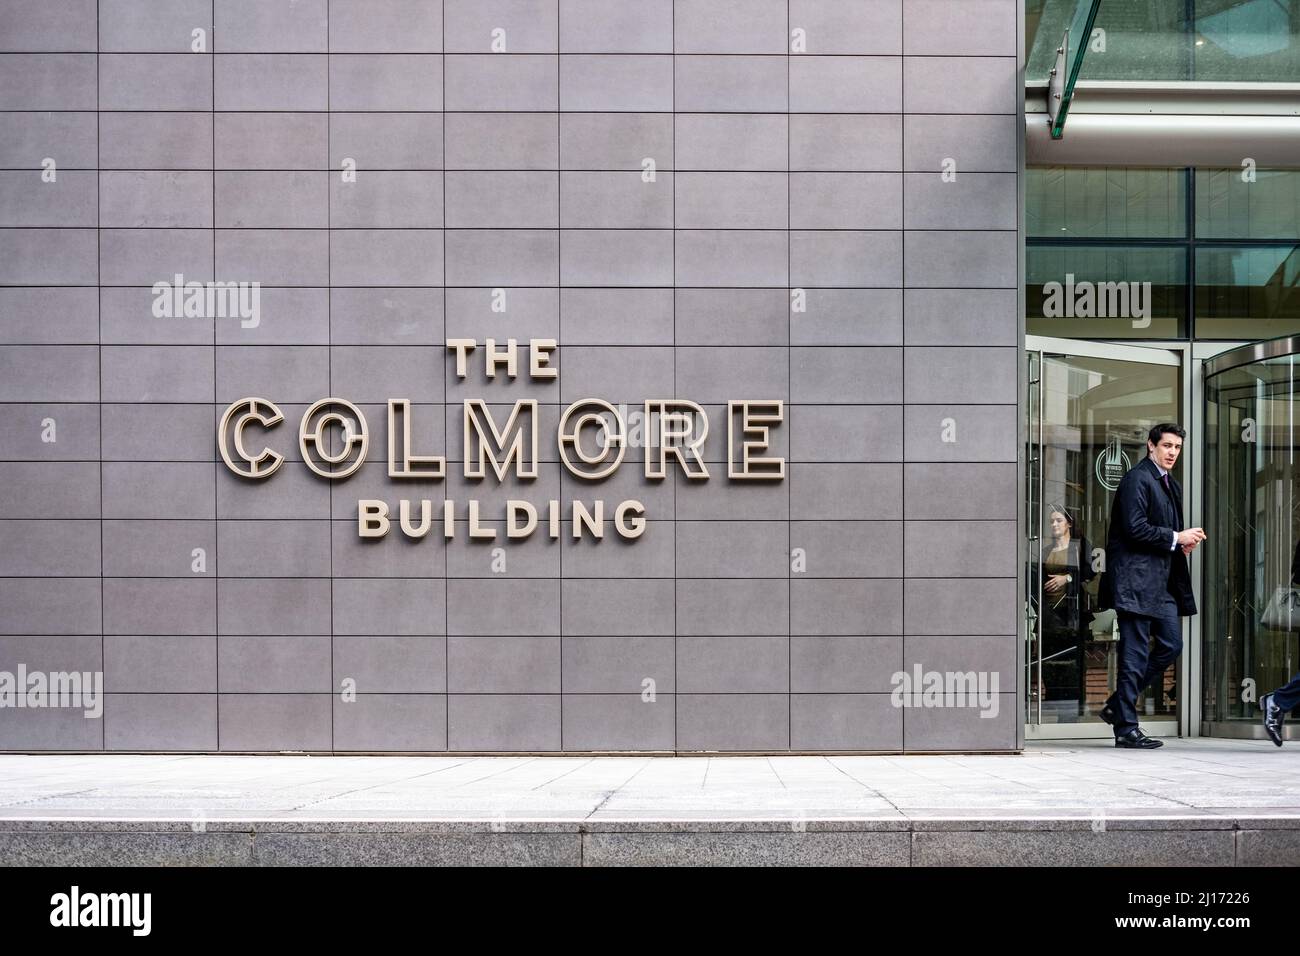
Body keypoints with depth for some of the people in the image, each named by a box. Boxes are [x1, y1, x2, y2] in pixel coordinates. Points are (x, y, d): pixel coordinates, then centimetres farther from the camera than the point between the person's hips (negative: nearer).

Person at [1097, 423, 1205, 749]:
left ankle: (1118, 705, 18)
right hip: (1136, 579, -10)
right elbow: (1135, 528, -18)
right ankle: (1126, 727, 0)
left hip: (1162, 581, 10)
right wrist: (1176, 538, -14)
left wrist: (1184, 543, 7)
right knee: (1135, 654, -7)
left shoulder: (1172, 486, 20)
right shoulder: (1137, 478, -10)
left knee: (1171, 644, 9)